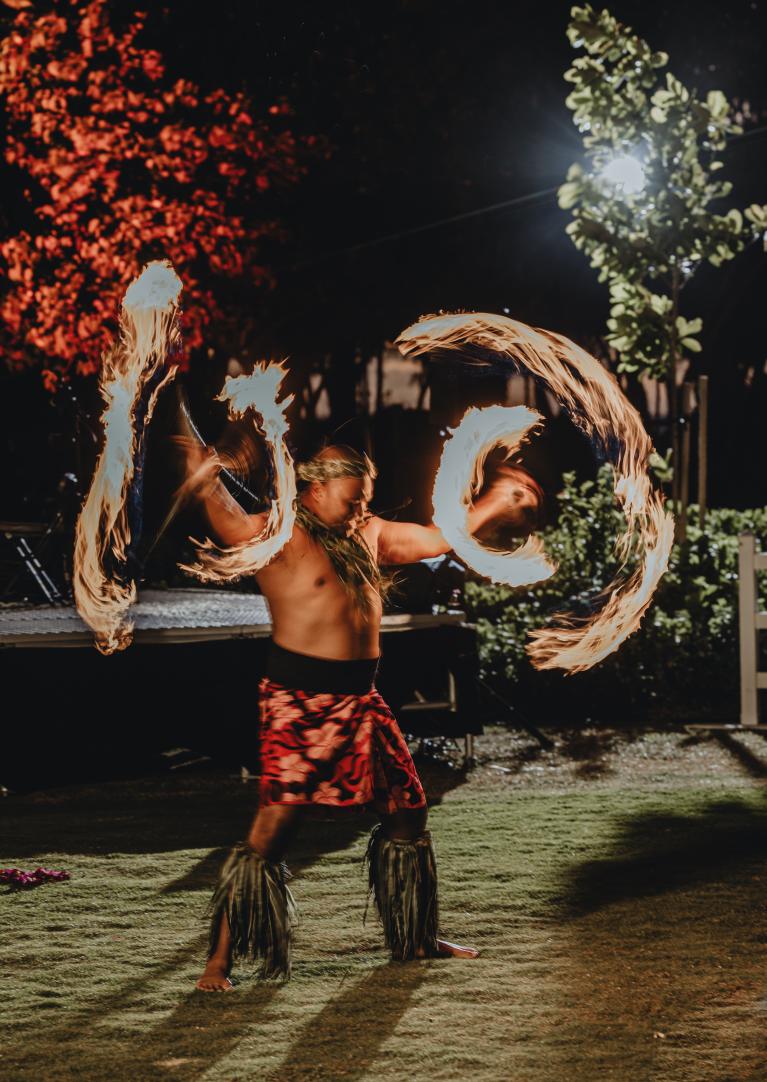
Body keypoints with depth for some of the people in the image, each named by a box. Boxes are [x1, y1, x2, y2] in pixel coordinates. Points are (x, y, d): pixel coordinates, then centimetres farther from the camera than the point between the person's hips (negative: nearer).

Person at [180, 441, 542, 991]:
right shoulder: (282, 536, -10)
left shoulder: (366, 535, 14)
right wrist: (208, 488, -52)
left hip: (360, 699, 8)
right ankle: (221, 959, -9)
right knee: (275, 825, -14)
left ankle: (416, 938, 33)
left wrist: (493, 505, 32)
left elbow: (435, 538, 29)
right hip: (300, 701, -8)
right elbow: (234, 527, -32)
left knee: (408, 810, 15)